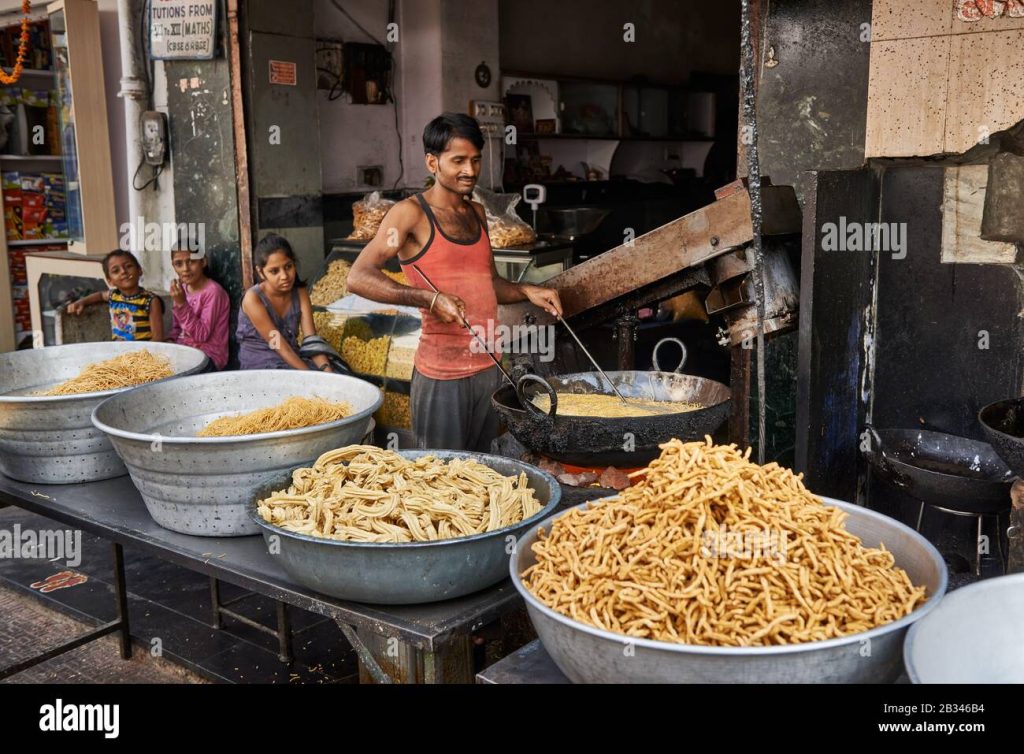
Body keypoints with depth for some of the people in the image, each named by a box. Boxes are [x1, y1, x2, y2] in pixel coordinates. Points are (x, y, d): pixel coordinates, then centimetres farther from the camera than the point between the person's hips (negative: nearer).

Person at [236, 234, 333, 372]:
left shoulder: (300, 293, 1)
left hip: (293, 360, 5)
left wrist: (326, 369, -25)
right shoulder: (253, 298, -15)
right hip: (259, 366, -5)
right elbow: (278, 345, -19)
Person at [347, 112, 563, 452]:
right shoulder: (411, 213, -7)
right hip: (443, 375, -7)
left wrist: (526, 292, 5)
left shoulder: (477, 214, 15)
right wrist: (430, 299, -25)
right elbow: (358, 278, -17)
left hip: (489, 368, 7)